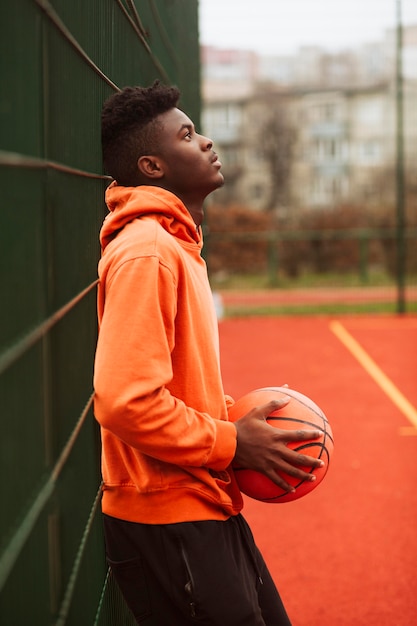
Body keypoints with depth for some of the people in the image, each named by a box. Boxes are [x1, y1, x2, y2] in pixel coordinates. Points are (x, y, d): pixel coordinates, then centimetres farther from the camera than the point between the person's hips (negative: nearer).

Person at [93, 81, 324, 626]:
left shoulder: (178, 244, 14)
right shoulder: (146, 252, -18)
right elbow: (125, 401, -26)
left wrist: (234, 417, 7)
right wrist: (231, 443, -17)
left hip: (206, 509, 10)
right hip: (169, 524, -10)